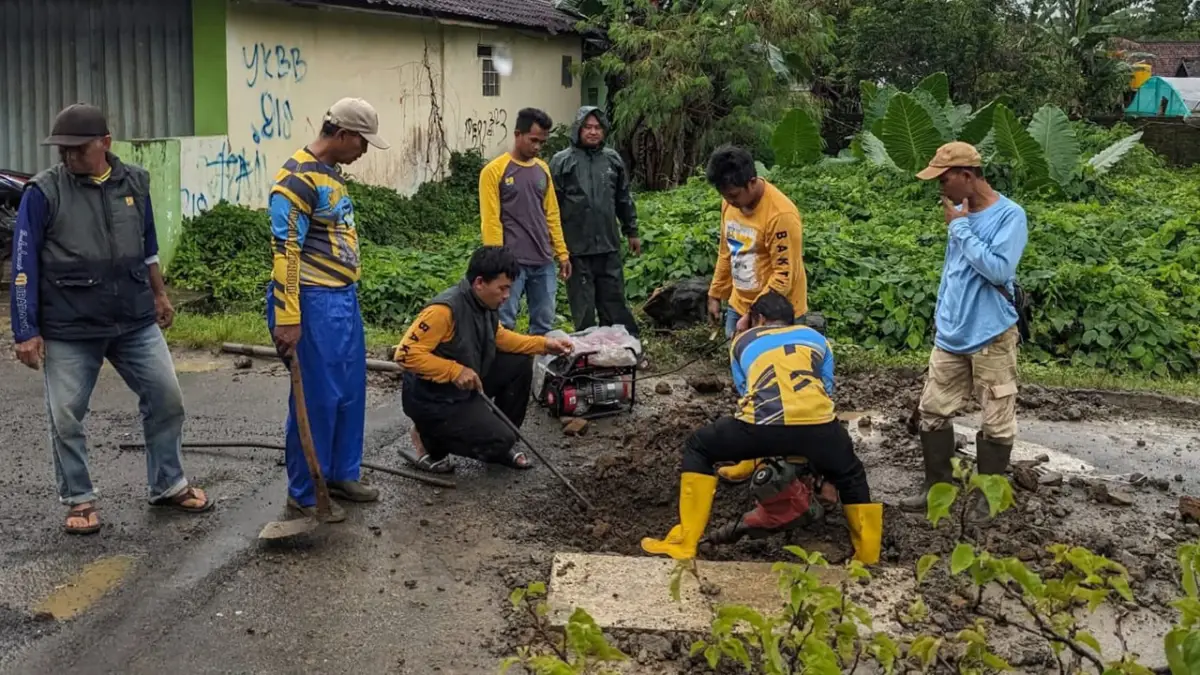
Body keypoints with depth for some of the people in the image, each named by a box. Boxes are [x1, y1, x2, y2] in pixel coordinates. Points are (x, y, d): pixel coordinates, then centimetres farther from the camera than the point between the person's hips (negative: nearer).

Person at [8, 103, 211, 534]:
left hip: (136, 321, 3)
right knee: (66, 417, 4)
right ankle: (79, 500, 23)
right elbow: (24, 266, -8)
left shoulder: (134, 182, 1)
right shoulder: (43, 192, -10)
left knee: (167, 399, 7)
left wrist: (159, 295, 22)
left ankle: (169, 486, 24)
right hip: (69, 329, -3)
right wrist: (26, 332, -10)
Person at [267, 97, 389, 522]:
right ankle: (304, 493, 11)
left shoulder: (331, 174, 14)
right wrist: (287, 319, -23)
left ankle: (341, 475, 29)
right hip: (314, 303, -10)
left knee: (350, 392, 15)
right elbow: (286, 251, -20)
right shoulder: (298, 178, -16)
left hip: (344, 299, 10)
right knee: (317, 399, -1)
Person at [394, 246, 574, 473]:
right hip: (433, 399, -9)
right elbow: (406, 354, -30)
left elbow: (499, 337, 16)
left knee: (520, 363, 5)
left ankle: (499, 444, 15)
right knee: (499, 439, -16)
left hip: (466, 387, 9)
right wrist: (455, 371, -31)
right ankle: (427, 439, 4)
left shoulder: (486, 303, -2)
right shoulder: (445, 309, -28)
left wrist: (544, 344, 5)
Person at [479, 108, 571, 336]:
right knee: (504, 325, -4)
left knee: (544, 325, 9)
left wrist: (562, 253, 13)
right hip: (512, 262, -6)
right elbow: (490, 220, -9)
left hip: (544, 262, 6)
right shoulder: (494, 171, -5)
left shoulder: (543, 169, 12)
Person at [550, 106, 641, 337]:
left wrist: (632, 232, 18)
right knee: (583, 307, 4)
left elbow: (624, 199, 18)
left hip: (609, 246, 4)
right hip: (577, 248, -4)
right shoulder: (562, 161, -4)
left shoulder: (613, 159, 10)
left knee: (615, 302, 11)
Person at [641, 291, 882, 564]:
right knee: (851, 479, 31)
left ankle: (683, 544, 18)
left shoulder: (743, 341, 33)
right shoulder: (815, 337, 34)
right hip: (818, 423, 2)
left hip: (764, 422, -1)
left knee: (698, 448, 24)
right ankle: (869, 559, 28)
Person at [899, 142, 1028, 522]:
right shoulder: (962, 215, 6)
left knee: (996, 421, 4)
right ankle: (937, 486, 22)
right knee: (933, 411, 10)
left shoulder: (1009, 215, -13)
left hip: (991, 337, -7)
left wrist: (960, 227, -18)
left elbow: (998, 269, -25)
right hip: (951, 334, 7)